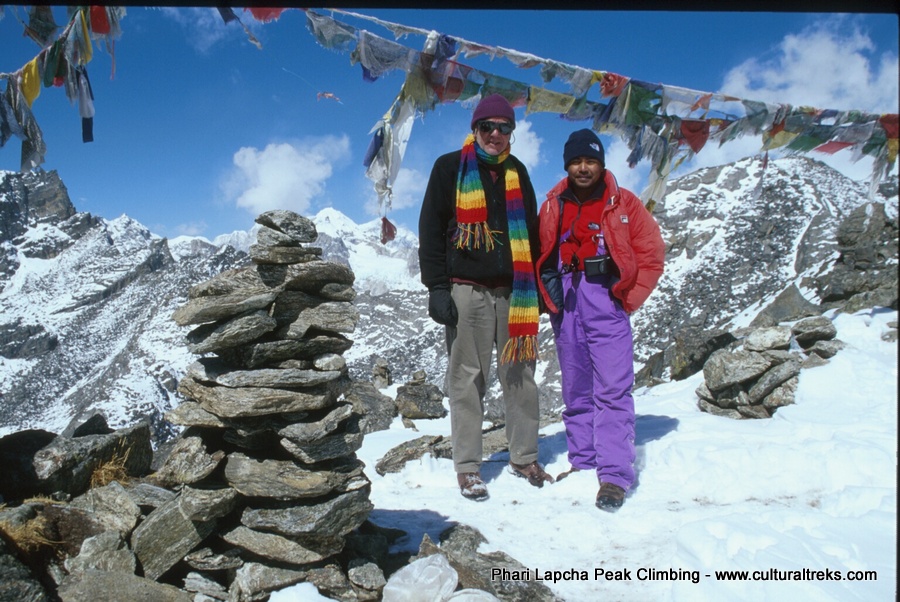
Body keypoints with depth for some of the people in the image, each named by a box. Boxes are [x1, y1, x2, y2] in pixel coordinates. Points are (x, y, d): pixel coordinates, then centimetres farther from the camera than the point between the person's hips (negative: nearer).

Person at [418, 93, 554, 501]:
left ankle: (524, 458, 18)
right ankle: (467, 467, 8)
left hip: (514, 290, 4)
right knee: (467, 377, -1)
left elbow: (531, 233, 22)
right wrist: (436, 287, -8)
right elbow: (430, 229, 0)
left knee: (520, 374, 5)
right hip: (467, 290, -3)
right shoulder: (450, 168, 5)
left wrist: (537, 287, 16)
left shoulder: (517, 172, 17)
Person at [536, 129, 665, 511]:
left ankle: (614, 474, -7)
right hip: (565, 305, 4)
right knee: (576, 389, 9)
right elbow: (539, 256, 14)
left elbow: (651, 254, 3)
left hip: (606, 302, -3)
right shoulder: (553, 206, 12)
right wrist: (550, 295, 0)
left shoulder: (623, 204, 4)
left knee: (612, 389, -8)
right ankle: (582, 462, 19)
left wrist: (629, 300, -4)